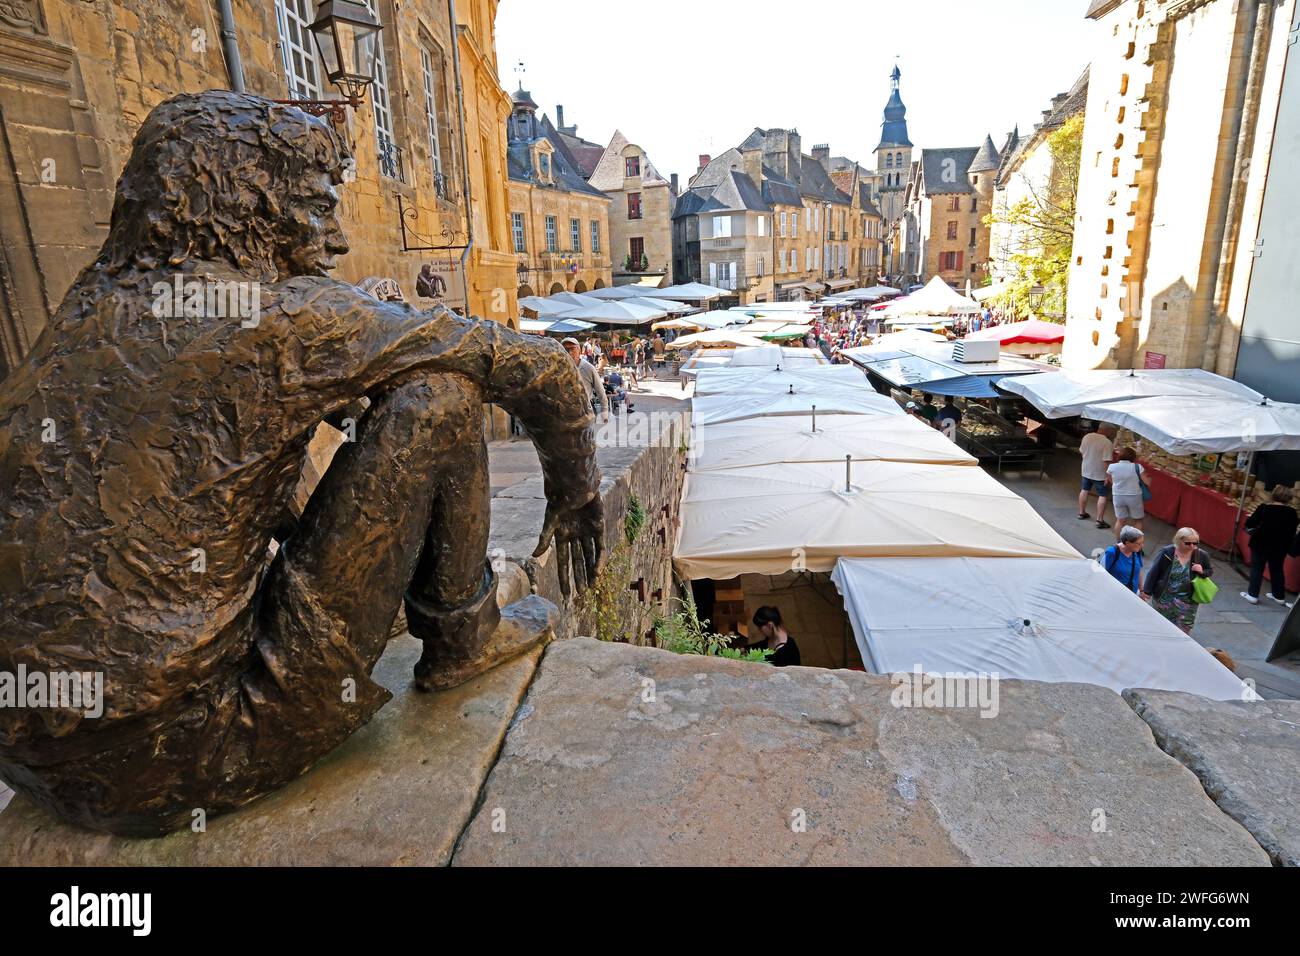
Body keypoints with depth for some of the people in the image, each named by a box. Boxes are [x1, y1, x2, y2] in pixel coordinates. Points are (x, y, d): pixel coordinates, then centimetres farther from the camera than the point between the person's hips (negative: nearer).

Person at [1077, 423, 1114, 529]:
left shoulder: (1087, 437, -4)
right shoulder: (1108, 443, -21)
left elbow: (1081, 451, 9)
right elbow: (1106, 461, -24)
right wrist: (1108, 475, -16)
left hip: (1086, 470, 6)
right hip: (1100, 473, -6)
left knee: (1084, 490, 22)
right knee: (1102, 496, 1)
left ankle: (1082, 513, 35)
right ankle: (1100, 520, 1)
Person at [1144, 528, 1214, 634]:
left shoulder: (1201, 556, -7)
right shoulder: (1166, 552, -12)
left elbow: (1210, 571, 10)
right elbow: (1154, 572, -8)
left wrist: (1202, 572, -14)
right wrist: (1147, 591, -9)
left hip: (1186, 601, 1)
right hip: (1163, 598, -1)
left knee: (1182, 633, 1)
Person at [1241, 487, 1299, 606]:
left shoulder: (1264, 508, -16)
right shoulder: (1291, 512, -7)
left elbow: (1250, 524, -14)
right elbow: (1293, 531, 1)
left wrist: (1249, 519, 6)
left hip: (1261, 544, -3)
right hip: (1280, 547, 3)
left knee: (1257, 568, 6)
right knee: (1277, 570, 17)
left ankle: (1253, 595, 7)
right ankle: (1279, 597, 27)